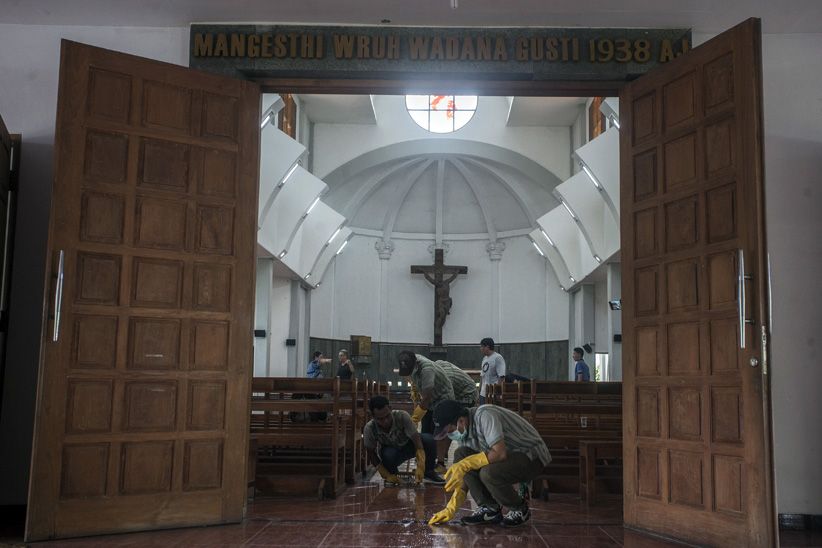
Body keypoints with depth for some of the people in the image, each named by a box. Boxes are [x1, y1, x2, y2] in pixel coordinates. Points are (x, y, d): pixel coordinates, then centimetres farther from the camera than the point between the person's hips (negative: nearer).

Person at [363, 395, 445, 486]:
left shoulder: (402, 416, -33)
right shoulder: (369, 428, -29)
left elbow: (417, 441, -32)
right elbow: (371, 454, -17)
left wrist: (420, 468, -39)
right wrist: (387, 475, -22)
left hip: (407, 445, 1)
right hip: (389, 450, -1)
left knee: (429, 439, -28)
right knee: (388, 454, -37)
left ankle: (429, 473, -4)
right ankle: (391, 475, -3)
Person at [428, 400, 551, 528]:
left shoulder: (484, 416, -26)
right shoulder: (464, 430, 1)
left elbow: (500, 453, -36)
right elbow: (466, 474, 7)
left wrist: (465, 464, -30)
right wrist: (451, 509, 3)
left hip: (532, 456, -8)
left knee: (488, 472, -33)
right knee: (461, 455, -8)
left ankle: (520, 509, -4)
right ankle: (489, 508, -1)